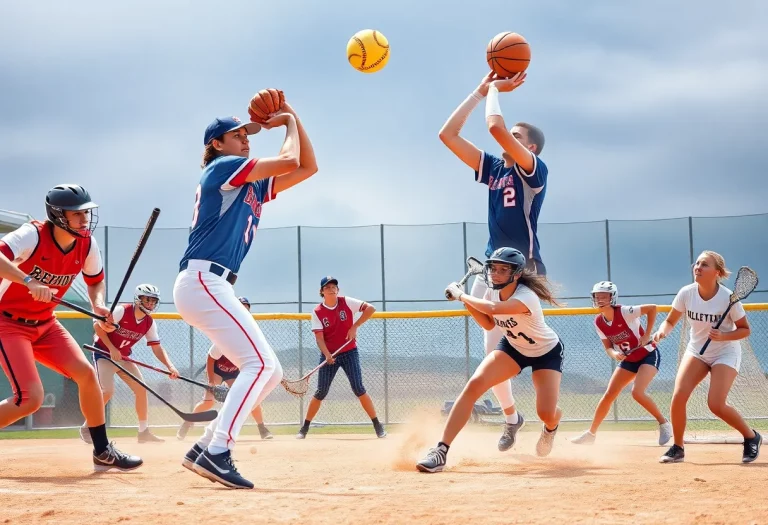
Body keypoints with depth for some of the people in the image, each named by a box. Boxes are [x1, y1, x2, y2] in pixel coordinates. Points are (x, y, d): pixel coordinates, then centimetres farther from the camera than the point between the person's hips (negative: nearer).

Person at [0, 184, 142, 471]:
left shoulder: (87, 245, -5)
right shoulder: (33, 235, -24)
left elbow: (95, 281, 13)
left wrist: (98, 306, -8)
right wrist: (29, 282, -54)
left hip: (45, 324, 7)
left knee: (86, 374, -3)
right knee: (31, 398, -20)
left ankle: (103, 452, 11)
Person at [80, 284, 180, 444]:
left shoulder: (149, 323, -4)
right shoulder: (122, 311, -22)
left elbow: (157, 348, -3)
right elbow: (97, 325, -22)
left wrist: (170, 366, -19)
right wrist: (112, 348, -26)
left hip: (123, 357, 7)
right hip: (103, 352, -7)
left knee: (141, 389, -3)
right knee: (108, 392, -21)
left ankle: (144, 432, 7)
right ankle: (86, 428, -2)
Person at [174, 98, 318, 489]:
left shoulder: (256, 186, 25)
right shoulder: (222, 168, 0)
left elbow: (307, 168, 26)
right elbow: (290, 161, -6)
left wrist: (294, 119, 22)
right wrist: (289, 125, 12)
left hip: (212, 288, 10)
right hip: (200, 281, -10)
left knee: (270, 372, 7)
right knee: (259, 362, -20)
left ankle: (205, 448, 5)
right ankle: (217, 453, -27)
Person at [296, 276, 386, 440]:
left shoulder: (346, 302, -5)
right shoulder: (317, 312, -5)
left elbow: (370, 308, -10)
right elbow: (319, 337, -11)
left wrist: (355, 327, -16)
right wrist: (327, 355, -28)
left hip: (349, 352, 0)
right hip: (329, 355, 1)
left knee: (358, 389, -9)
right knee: (321, 392, 0)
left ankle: (377, 426, -2)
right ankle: (304, 428, 10)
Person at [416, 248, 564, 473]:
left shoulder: (526, 297, -36)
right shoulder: (492, 292, -13)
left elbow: (492, 309, -53)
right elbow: (488, 324, 5)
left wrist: (461, 295, -39)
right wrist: (466, 302, -12)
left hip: (547, 352, -5)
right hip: (513, 347, 5)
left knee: (546, 414, -21)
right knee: (475, 384, -22)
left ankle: (551, 427, 23)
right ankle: (441, 450, -26)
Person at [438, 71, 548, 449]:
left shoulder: (535, 170, -6)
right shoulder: (493, 168, 13)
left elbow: (495, 127, -20)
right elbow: (448, 135, 11)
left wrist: (495, 90, -2)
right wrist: (482, 90, 9)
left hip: (525, 271, -7)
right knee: (491, 350, 7)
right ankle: (511, 415, 21)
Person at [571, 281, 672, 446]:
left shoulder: (624, 313, -25)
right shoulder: (599, 322, -7)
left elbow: (652, 308, -22)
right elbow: (608, 347, -2)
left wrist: (647, 335, -22)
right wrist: (614, 354, -26)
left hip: (649, 355, -7)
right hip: (628, 360, 7)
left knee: (637, 392, -24)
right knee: (609, 395, 4)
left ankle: (664, 424, -5)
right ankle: (591, 433, 16)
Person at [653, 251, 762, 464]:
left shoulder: (728, 298, -22)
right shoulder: (686, 293, -13)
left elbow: (745, 330, -11)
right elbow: (670, 321, -1)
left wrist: (723, 336, -29)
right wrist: (662, 331, -23)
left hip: (726, 353, -4)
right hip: (696, 351, 4)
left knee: (716, 405, -18)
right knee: (678, 396, -15)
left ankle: (752, 437, 8)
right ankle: (678, 448, 3)